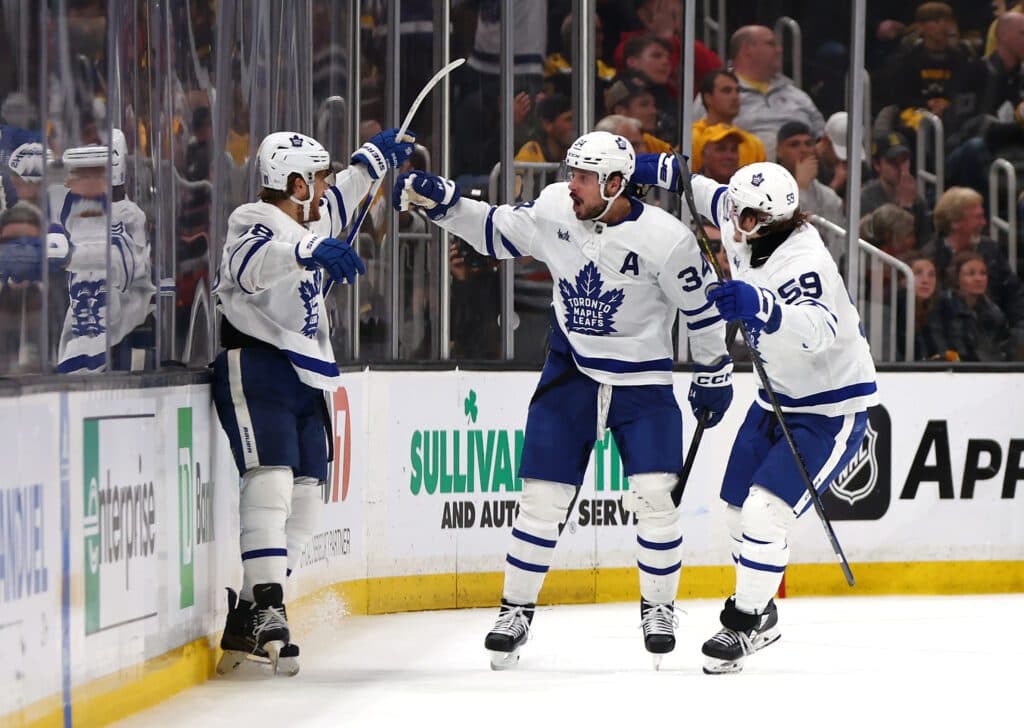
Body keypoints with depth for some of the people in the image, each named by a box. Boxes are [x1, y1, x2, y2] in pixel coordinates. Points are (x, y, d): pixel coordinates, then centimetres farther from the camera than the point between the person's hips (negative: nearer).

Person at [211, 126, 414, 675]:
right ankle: (265, 611, -28)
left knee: (304, 496, 5)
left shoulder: (310, 221, 17)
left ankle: (248, 620, 9)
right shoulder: (257, 222, -12)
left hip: (303, 377, 10)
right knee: (270, 481, -21)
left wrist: (374, 158, 40)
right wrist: (309, 252, -52)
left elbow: (340, 199, 40)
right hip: (255, 369, -10)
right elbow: (249, 263, -36)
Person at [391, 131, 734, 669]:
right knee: (542, 496, -1)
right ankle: (517, 609, 12)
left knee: (654, 495, -11)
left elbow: (702, 304, -6)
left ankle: (657, 607, 10)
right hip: (570, 373, 3)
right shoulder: (554, 210, -9)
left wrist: (714, 373, 3)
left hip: (642, 380, -3)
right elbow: (495, 232, 8)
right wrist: (440, 201, -5)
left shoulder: (665, 239, -20)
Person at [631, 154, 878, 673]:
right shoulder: (746, 232, -7)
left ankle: (743, 625, -4)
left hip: (833, 408, -9)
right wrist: (663, 172, 14)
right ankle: (761, 614, 33)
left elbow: (818, 330, -51)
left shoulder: (803, 262, -32)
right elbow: (712, 198, 17)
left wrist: (761, 307, -66)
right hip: (777, 398, 9)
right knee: (737, 510, 14)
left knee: (765, 512, -19)